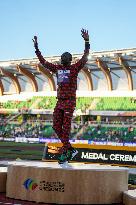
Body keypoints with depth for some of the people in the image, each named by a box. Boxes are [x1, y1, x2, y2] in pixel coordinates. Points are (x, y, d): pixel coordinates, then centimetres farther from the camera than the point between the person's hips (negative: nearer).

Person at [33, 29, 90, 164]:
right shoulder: (57, 68, 16)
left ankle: (64, 153, -5)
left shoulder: (75, 68, 2)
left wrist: (87, 42, -23)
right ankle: (71, 150, 13)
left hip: (70, 102, -6)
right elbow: (43, 62, 24)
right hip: (59, 101, 6)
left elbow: (85, 58, -11)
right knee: (56, 126, 2)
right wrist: (36, 48, 22)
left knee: (66, 127, -9)